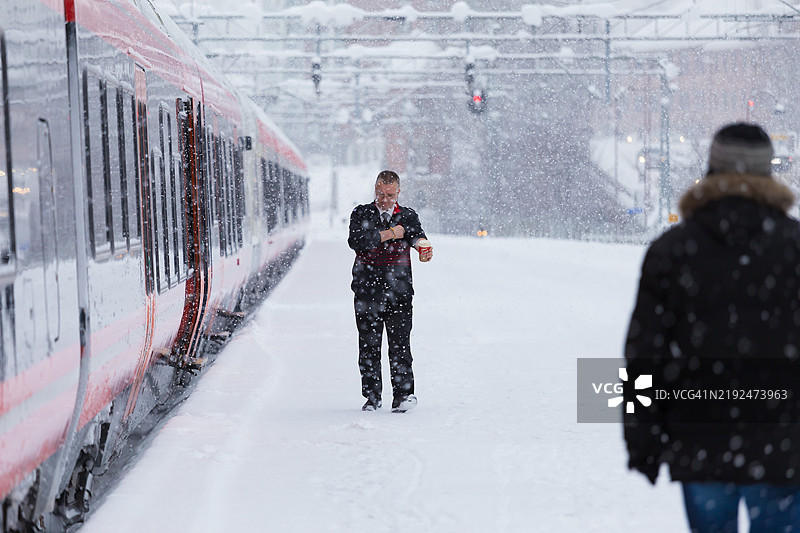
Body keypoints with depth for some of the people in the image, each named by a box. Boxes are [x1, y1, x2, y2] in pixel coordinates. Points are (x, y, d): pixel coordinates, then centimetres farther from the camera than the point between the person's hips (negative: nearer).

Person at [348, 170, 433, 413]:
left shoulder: (407, 216, 10)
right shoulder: (361, 214, 8)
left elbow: (416, 234, -10)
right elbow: (356, 240, -10)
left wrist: (423, 246, -34)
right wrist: (390, 234, -8)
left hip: (398, 291, -1)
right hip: (367, 292, 1)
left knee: (400, 344, -9)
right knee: (369, 345, 4)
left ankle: (404, 394, -10)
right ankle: (372, 396, 12)